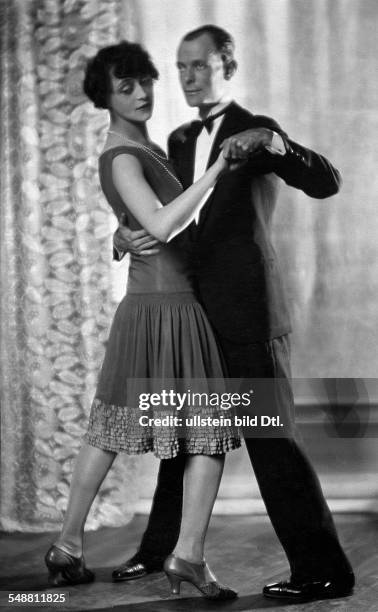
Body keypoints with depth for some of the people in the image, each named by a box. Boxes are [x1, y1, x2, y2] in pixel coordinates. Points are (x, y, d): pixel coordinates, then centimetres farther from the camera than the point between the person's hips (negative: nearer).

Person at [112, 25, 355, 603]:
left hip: (249, 313, -7)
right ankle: (161, 546, 33)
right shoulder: (180, 141, 15)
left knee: (270, 435, -8)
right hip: (200, 312, 7)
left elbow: (327, 182, -18)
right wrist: (125, 234, -6)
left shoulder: (257, 131, -6)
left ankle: (324, 569, 0)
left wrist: (274, 143, -35)